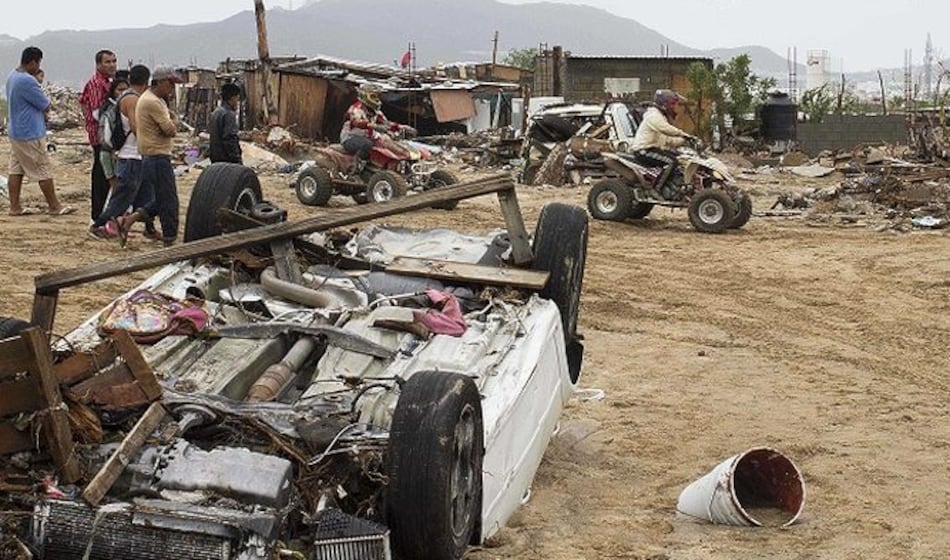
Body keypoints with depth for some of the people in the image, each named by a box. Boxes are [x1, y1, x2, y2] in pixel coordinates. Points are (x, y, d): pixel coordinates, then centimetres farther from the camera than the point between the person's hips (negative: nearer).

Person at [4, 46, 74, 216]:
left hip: (16, 131, 10)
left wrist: (42, 108, 1)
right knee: (43, 171, -1)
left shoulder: (12, 76, 10)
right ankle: (55, 207, 7)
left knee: (16, 170, 10)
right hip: (30, 135, -10)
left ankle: (15, 207, 13)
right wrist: (47, 104, 5)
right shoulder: (27, 81, -22)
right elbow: (46, 106, -15)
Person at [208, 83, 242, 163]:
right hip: (226, 159, -10)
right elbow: (230, 139, -20)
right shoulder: (229, 114, -15)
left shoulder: (216, 112, 14)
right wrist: (237, 160, -19)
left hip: (215, 158, 10)